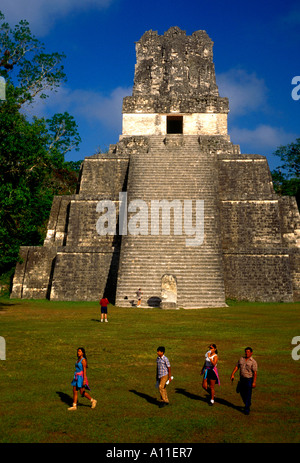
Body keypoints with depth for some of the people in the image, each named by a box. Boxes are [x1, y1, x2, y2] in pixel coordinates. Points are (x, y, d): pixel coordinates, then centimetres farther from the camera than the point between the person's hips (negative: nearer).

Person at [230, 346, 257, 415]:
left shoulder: (253, 362, -9)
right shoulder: (241, 359, 7)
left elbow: (255, 372, -13)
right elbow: (236, 367, 7)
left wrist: (254, 382, -20)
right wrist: (232, 374, -3)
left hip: (249, 379, -5)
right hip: (242, 379, 6)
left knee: (248, 394, -3)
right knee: (242, 393, 15)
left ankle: (247, 409, 6)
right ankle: (247, 404, 38)